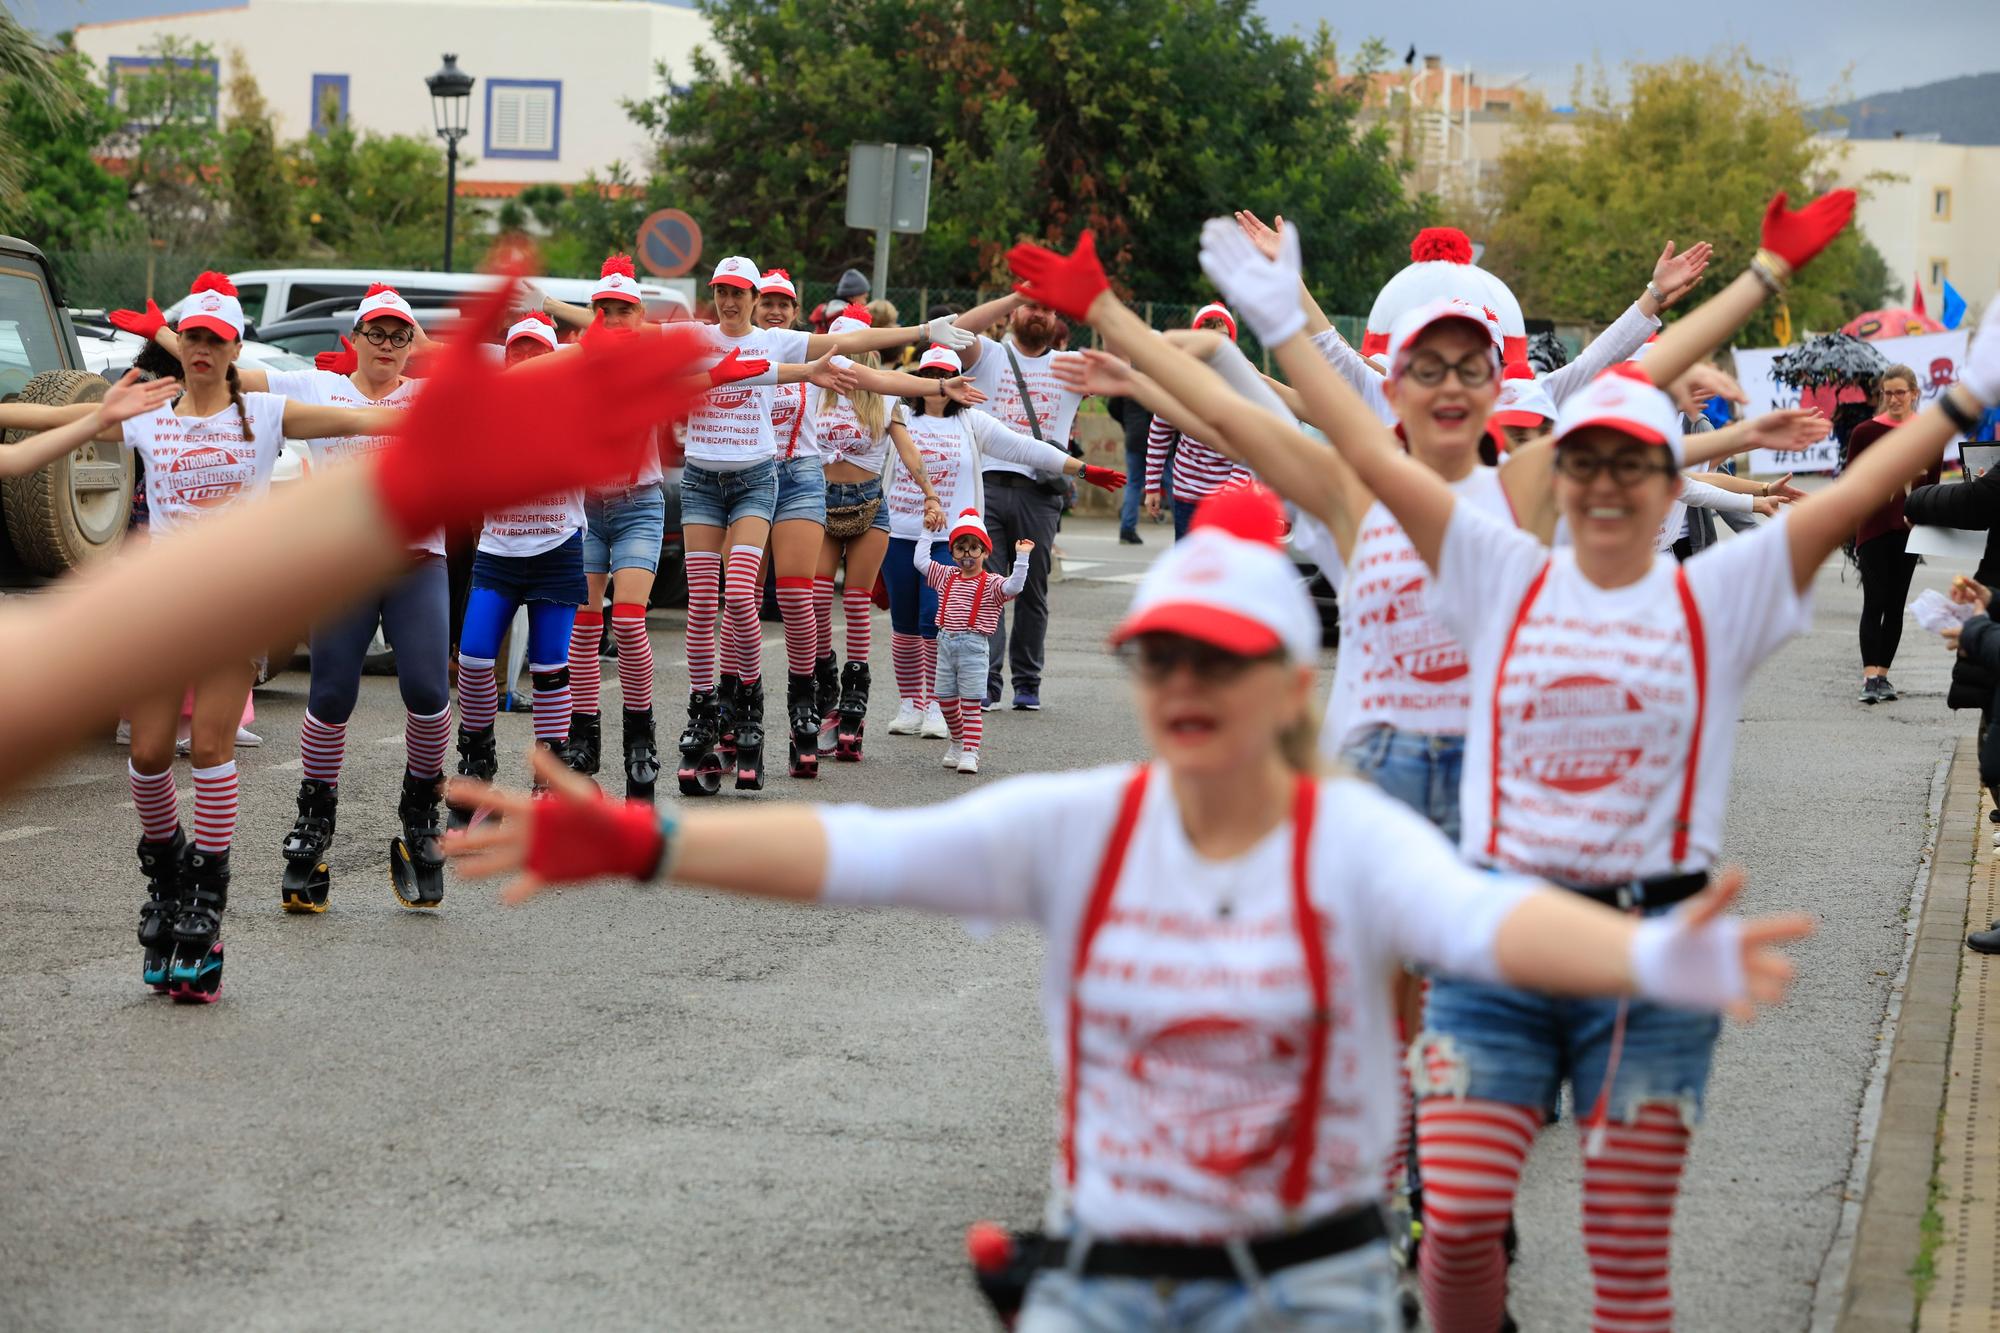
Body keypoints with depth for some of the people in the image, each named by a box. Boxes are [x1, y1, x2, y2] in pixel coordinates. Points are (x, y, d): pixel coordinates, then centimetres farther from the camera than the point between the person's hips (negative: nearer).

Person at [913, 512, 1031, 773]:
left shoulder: (991, 584, -4)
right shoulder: (947, 576, 12)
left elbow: (1013, 587, -21)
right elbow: (920, 561, 17)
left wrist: (1021, 557, -27)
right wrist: (927, 532, 19)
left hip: (973, 646, -5)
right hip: (946, 643, 5)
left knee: (971, 703, -5)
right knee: (946, 699, 10)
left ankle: (970, 752, -6)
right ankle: (958, 741, 30)